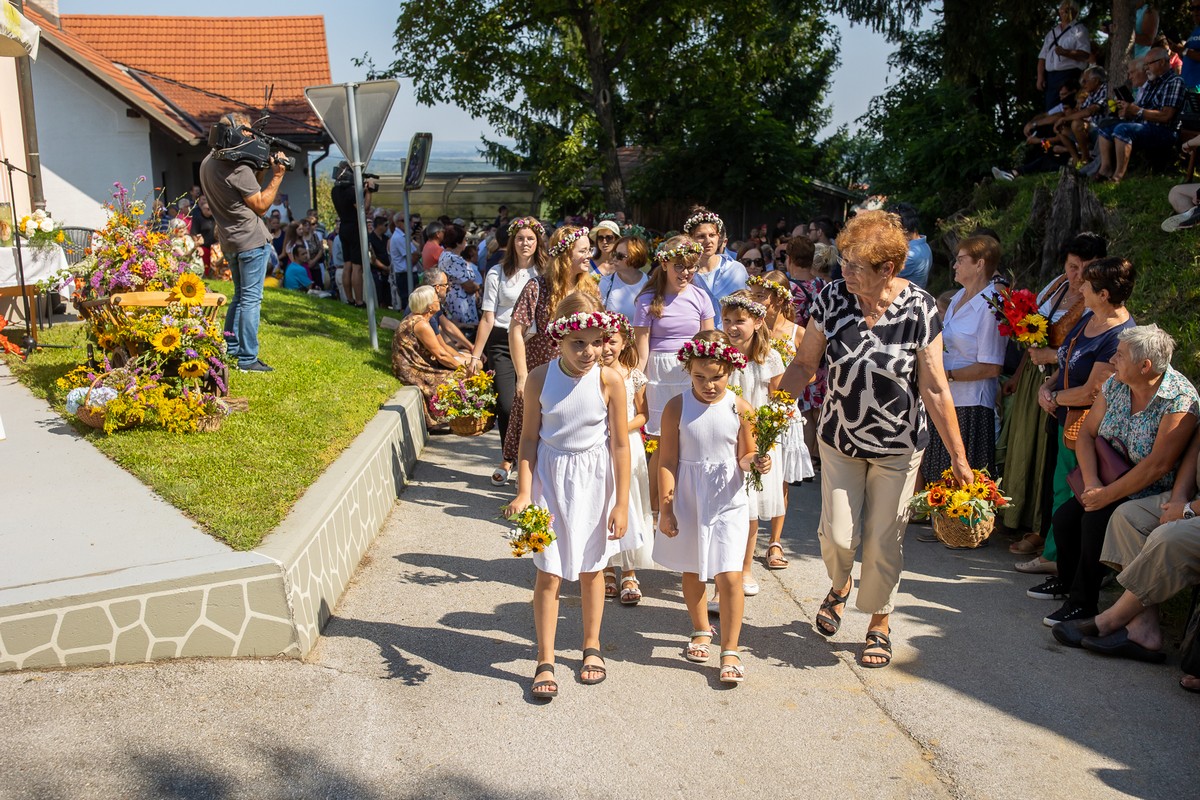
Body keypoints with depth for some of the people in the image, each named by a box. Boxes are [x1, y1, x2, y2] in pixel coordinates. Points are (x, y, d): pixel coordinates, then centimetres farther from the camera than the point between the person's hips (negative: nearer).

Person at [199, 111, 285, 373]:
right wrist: (277, 176, -10)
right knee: (251, 299, -5)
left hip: (229, 241, 9)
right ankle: (248, 359, -3)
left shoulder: (208, 162, 10)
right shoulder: (238, 169, -19)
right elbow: (261, 205, -13)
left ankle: (229, 348, 29)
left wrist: (261, 170, 6)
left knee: (240, 294, 22)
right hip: (251, 241, -9)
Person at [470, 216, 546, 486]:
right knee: (506, 405, -7)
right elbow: (488, 317, 3)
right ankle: (509, 460, 16)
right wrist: (476, 355, 1)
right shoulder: (497, 273, 3)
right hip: (502, 342, -1)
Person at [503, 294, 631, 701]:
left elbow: (620, 444, -9)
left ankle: (592, 646, 35)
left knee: (590, 569, 15)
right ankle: (545, 661, 15)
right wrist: (523, 492, -9)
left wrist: (621, 503, -8)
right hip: (550, 478, 0)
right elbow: (529, 438, -3)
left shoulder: (609, 380, -13)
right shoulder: (540, 377, -10)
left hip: (594, 481, 0)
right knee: (549, 573, 2)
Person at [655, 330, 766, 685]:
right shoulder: (677, 407, -9)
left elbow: (744, 457, 2)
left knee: (729, 576, -6)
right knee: (691, 571, 17)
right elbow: (667, 461, -7)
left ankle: (730, 651, 8)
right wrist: (665, 508, -9)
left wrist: (755, 462, -21)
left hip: (727, 503, -1)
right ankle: (701, 630, 41)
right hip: (687, 501, 1)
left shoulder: (739, 408, -7)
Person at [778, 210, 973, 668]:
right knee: (837, 535, 0)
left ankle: (879, 624, 32)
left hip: (898, 446, -1)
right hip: (840, 440, 2)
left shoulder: (919, 309, -17)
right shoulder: (832, 298, -11)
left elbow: (935, 389, -12)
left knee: (884, 541, 6)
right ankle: (839, 586, 37)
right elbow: (805, 364, -2)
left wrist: (959, 459, -10)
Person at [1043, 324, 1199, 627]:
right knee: (1064, 517, -13)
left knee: (1095, 521, -25)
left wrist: (1108, 495, -22)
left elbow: (1158, 465, -25)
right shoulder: (1115, 385, -2)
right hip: (1109, 483, 6)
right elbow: (1087, 433, 0)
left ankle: (1082, 604, -8)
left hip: (1151, 496, -6)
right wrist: (1092, 482, -14)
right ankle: (1067, 581, 10)